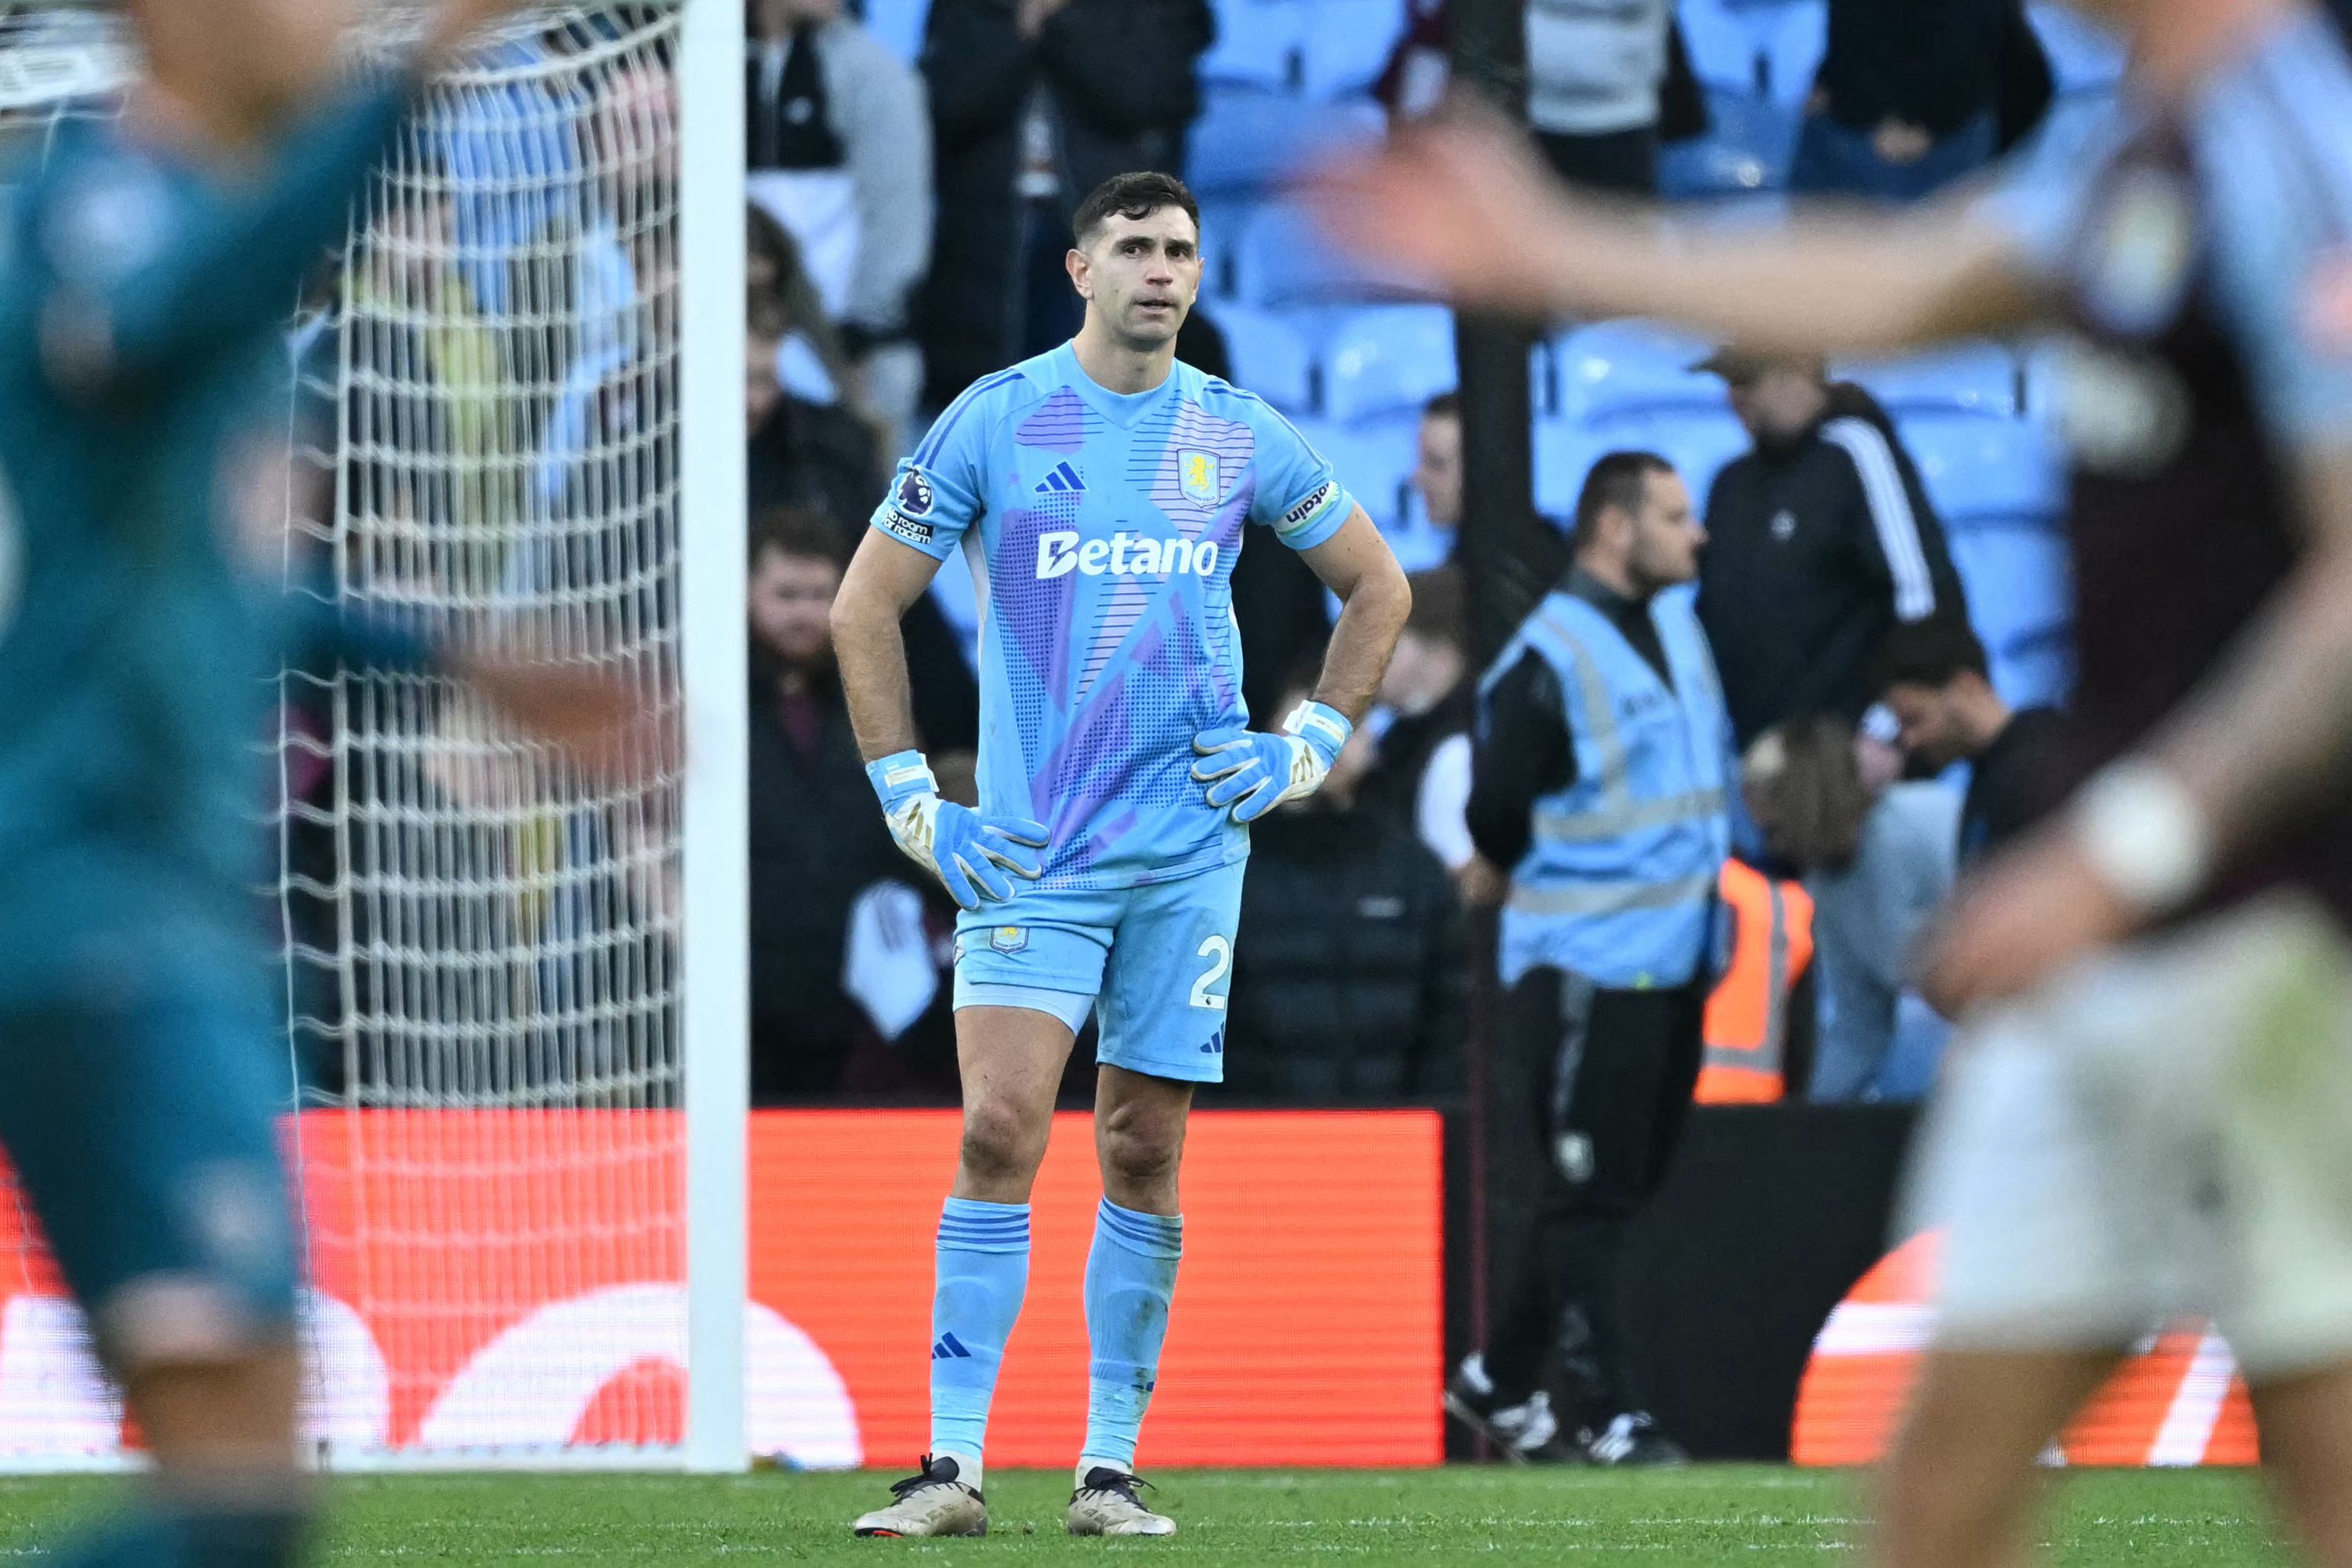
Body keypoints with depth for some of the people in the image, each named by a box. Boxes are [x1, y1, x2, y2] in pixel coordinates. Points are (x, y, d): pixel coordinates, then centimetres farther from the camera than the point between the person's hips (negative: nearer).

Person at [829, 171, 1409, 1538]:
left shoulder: (1241, 439, 6)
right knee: (1001, 1137, -13)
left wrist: (1312, 747, 9)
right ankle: (955, 1466, -12)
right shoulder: (994, 423, 0)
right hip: (1027, 849, -2)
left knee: (1145, 1156, 3)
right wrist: (908, 797, -1)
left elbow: (1377, 584, 20)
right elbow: (867, 606, 5)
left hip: (1191, 845, 2)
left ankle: (1113, 1468, 9)